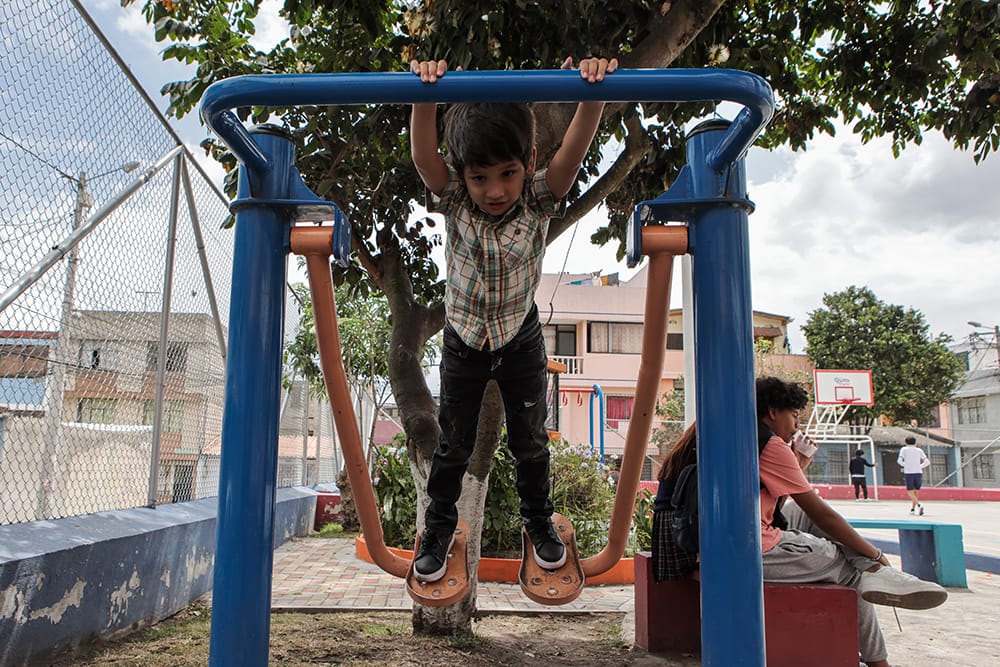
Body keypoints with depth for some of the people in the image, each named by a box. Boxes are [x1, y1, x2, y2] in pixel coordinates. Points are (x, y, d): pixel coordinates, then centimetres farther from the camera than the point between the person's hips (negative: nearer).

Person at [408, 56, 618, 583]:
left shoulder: (539, 201, -20)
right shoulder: (452, 200, -19)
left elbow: (575, 150, -35)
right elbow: (423, 154, -36)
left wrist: (593, 93, -52)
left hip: (521, 341, 0)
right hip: (463, 342, 0)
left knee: (530, 441, 15)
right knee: (453, 444, 13)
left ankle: (538, 519, 41)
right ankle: (439, 525, 38)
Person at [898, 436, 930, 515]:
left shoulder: (904, 449, 5)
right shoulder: (919, 450, 11)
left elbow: (899, 461, -4)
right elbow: (927, 462, 7)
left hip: (908, 473, -3)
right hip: (918, 473, 3)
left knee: (910, 492, -1)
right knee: (916, 491, 15)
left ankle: (919, 505, -23)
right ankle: (912, 509, 18)